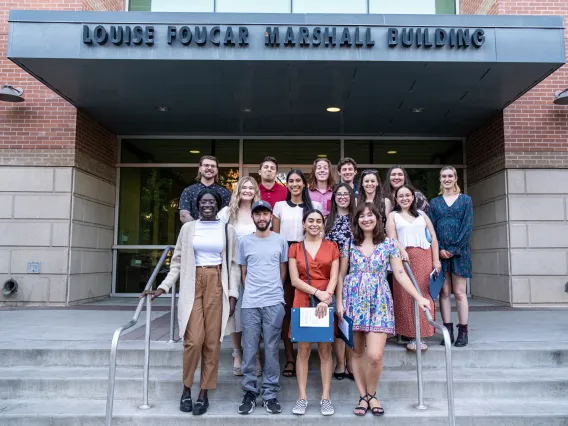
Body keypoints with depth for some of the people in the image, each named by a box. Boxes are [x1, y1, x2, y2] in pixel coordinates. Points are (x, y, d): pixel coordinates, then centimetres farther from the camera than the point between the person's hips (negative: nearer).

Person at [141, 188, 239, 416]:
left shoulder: (228, 230, 6)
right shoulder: (188, 228, 7)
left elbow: (233, 264, 6)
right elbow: (178, 261, 8)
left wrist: (233, 294, -2)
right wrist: (163, 287, -2)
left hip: (217, 285, 0)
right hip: (193, 285, 0)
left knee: (212, 341, 1)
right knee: (194, 339, -8)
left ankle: (204, 393, 14)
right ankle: (186, 389, 14)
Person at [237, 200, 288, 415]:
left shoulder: (280, 241, 6)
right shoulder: (244, 242, 6)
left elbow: (283, 271, 13)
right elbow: (243, 272, 12)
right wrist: (252, 292, 8)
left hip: (274, 303, 0)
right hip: (249, 303, 1)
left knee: (272, 349, 4)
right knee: (249, 349, 4)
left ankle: (270, 394, 14)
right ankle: (250, 392, 17)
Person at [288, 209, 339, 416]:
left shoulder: (331, 246, 7)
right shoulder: (295, 248, 5)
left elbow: (334, 277, 0)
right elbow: (294, 280, -2)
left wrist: (326, 299, -15)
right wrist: (317, 292, -14)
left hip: (326, 301, 0)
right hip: (303, 301, 0)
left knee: (325, 349, 4)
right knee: (303, 349, 3)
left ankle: (325, 397, 12)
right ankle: (302, 397, 11)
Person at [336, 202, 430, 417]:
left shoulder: (389, 244, 3)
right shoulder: (349, 244, 5)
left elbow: (400, 274, 1)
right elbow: (341, 275, 7)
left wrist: (418, 297, -7)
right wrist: (339, 302, -1)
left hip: (379, 301, -1)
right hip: (354, 300, 2)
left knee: (375, 355, -10)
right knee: (356, 352, 7)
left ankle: (371, 394, 16)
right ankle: (363, 396, 24)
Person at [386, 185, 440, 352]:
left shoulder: (421, 214, 18)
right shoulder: (393, 216, 12)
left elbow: (433, 237, 13)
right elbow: (391, 239, -2)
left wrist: (436, 260, 2)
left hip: (425, 258, 2)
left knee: (424, 295, -1)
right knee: (406, 296, -4)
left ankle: (420, 335, 7)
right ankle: (412, 336, 3)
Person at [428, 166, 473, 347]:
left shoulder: (465, 200, 7)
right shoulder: (434, 202, 12)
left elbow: (467, 226, -2)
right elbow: (431, 228, 5)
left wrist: (454, 249, -10)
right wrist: (439, 249, -9)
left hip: (459, 251, -2)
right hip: (440, 251, 2)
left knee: (459, 292, 0)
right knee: (444, 292, 3)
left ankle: (463, 332, 7)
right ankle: (448, 330, 9)